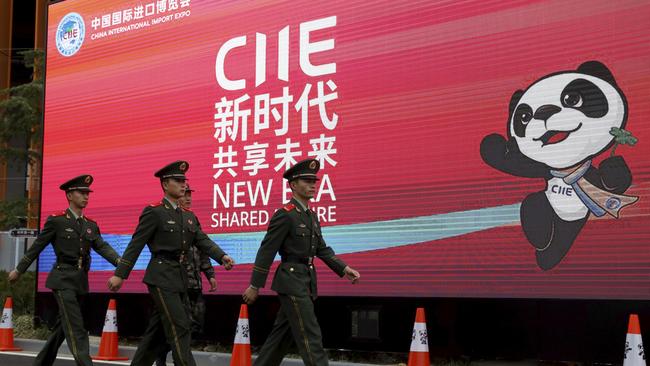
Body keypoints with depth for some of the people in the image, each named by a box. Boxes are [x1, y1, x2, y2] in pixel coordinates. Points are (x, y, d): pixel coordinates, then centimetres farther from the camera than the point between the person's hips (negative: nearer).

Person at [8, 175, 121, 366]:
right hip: (63, 280, -6)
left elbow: (103, 247, -1)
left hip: (81, 282, 6)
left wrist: (121, 262, -18)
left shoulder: (91, 225, 12)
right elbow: (37, 247, 3)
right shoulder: (56, 220, -3)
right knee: (76, 329, -14)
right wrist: (18, 270, 9)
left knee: (63, 327, 14)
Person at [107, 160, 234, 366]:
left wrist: (222, 256, -13)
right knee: (179, 327, -11)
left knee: (158, 330, 12)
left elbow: (203, 241, 5)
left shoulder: (189, 216, 15)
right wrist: (120, 274, -12)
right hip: (162, 277, -8)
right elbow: (136, 245, -9)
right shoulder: (153, 212, -6)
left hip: (180, 278, 8)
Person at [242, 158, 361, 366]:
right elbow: (266, 251, -13)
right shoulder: (284, 215, -13)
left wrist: (344, 269, 6)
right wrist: (254, 286, -12)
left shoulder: (311, 216, 14)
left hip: (306, 282, 9)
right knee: (310, 336, -9)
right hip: (292, 281, -9)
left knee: (283, 334, 14)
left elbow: (322, 249, 18)